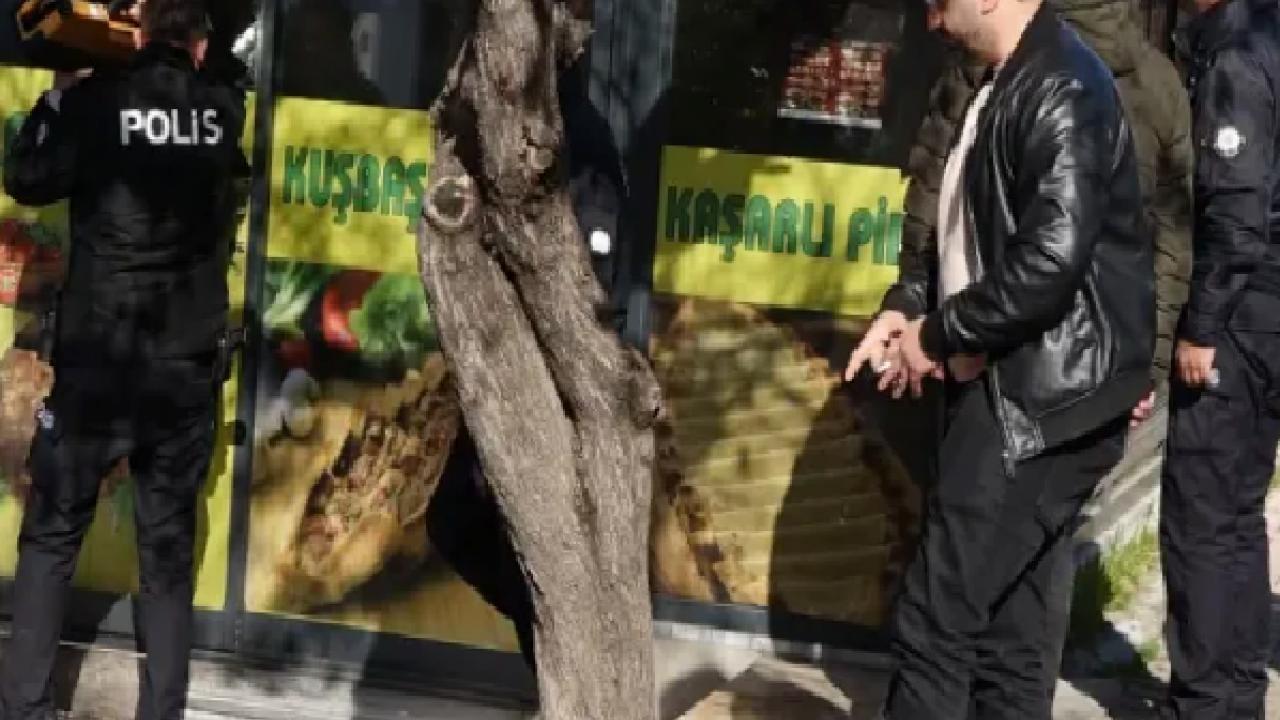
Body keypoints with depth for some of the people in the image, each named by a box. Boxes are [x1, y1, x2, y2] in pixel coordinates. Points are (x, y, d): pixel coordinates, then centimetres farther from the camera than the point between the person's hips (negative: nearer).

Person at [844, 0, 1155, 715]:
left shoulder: (1061, 88, -16)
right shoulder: (1007, 86, 15)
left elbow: (1049, 261, -24)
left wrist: (936, 336, -13)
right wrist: (903, 308, 6)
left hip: (1045, 400, -10)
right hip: (1012, 391, 10)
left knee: (936, 622, -8)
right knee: (1006, 635, 13)